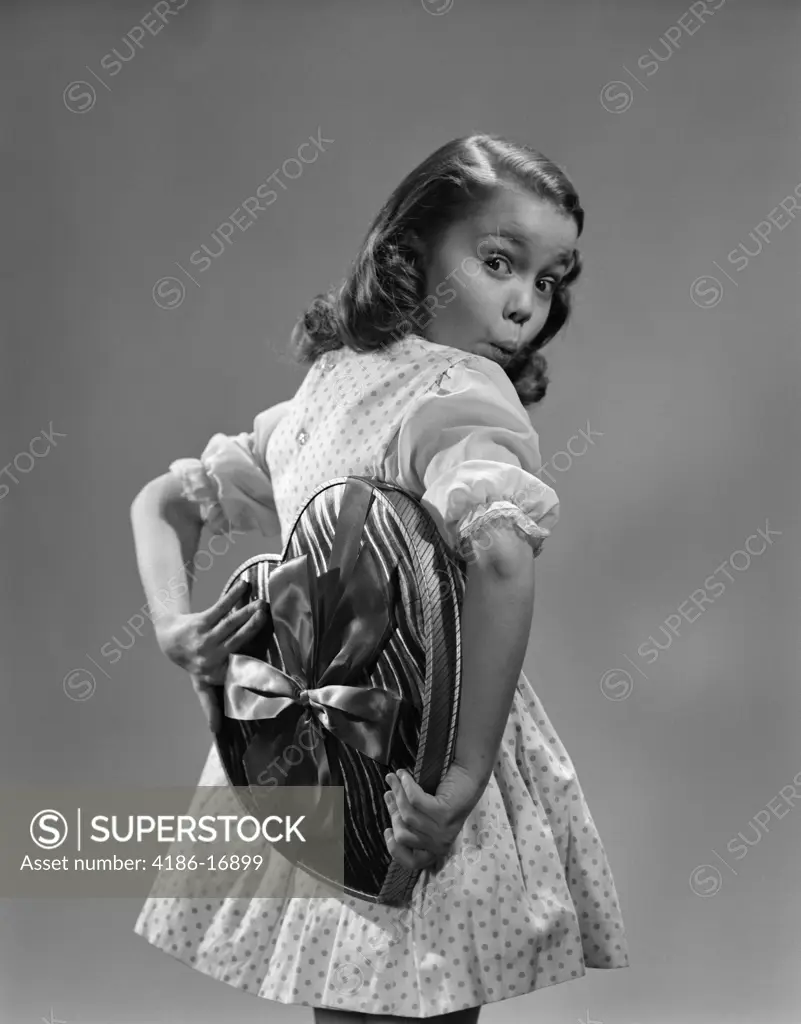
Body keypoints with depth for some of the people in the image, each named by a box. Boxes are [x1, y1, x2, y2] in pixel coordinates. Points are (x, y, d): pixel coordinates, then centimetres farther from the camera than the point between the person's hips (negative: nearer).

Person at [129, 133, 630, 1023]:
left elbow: (160, 501, 18)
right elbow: (499, 557, -33)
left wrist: (175, 626, 4)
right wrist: (466, 774, -29)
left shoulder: (327, 384, 10)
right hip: (406, 778, -7)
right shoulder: (467, 396, -13)